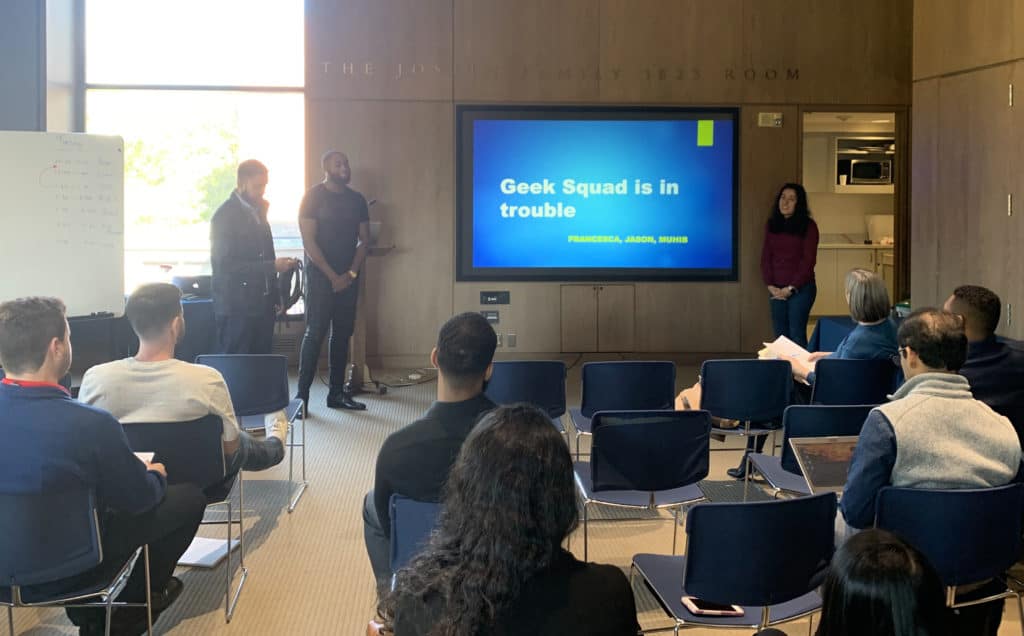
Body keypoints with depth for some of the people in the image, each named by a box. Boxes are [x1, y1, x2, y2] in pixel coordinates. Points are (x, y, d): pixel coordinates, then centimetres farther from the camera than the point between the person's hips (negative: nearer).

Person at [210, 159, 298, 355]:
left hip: (263, 304, 7)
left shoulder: (258, 210, 13)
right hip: (236, 308, -7)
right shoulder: (225, 215, -11)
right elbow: (225, 265, -16)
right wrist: (272, 266, -20)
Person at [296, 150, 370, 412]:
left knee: (342, 335, 6)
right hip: (320, 276, -5)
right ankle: (302, 394, -5)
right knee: (315, 334, -8)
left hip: (348, 278, 5)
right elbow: (309, 241, -10)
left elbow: (364, 240, 10)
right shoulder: (313, 197, -4)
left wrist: (351, 273, -4)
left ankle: (337, 393, 13)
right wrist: (332, 276, -12)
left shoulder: (357, 200, 10)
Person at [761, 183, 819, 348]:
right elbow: (766, 257, 7)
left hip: (801, 289, -4)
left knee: (797, 334, -5)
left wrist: (791, 288, -11)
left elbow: (808, 260, -8)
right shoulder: (772, 225, 9)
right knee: (780, 334, 5)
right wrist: (770, 286, -4)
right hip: (776, 290, 4)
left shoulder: (808, 226, -5)